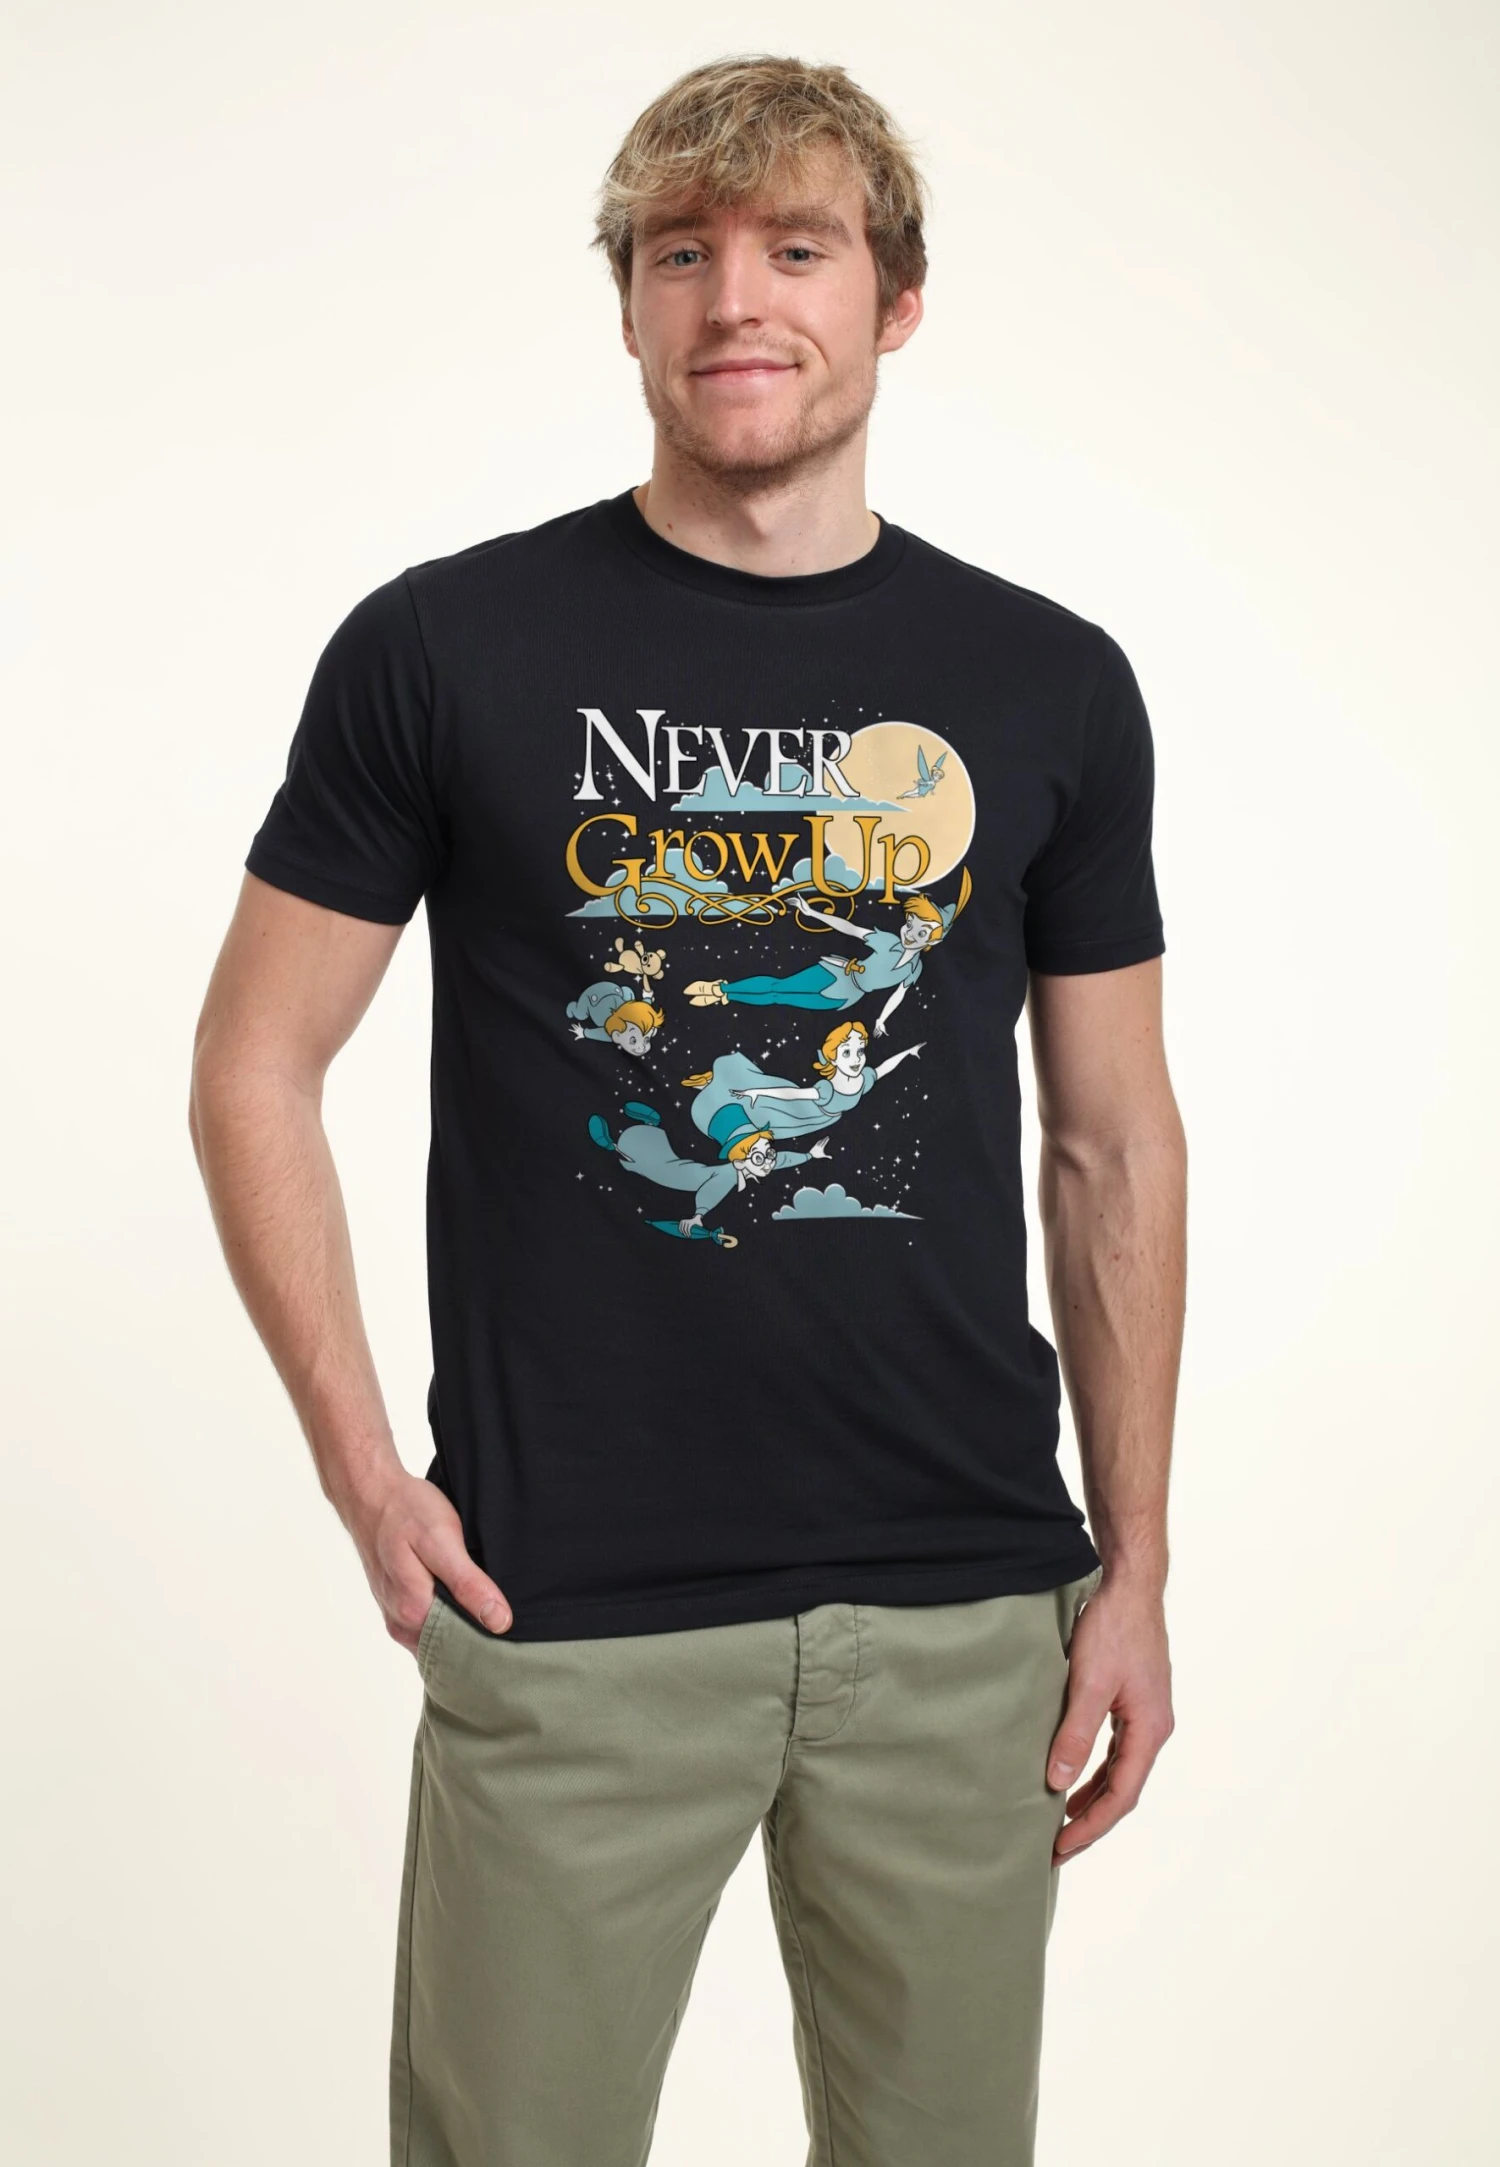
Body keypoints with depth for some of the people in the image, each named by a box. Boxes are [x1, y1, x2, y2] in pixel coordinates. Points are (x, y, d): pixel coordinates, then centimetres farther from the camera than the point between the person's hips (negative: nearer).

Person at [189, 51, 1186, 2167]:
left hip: (965, 1600, 3)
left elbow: (1115, 1148, 9)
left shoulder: (1051, 685, 5)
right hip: (573, 1611, -2)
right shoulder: (445, 647, -2)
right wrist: (366, 1473, -6)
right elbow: (256, 1068, 2)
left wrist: (1136, 1564, 6)